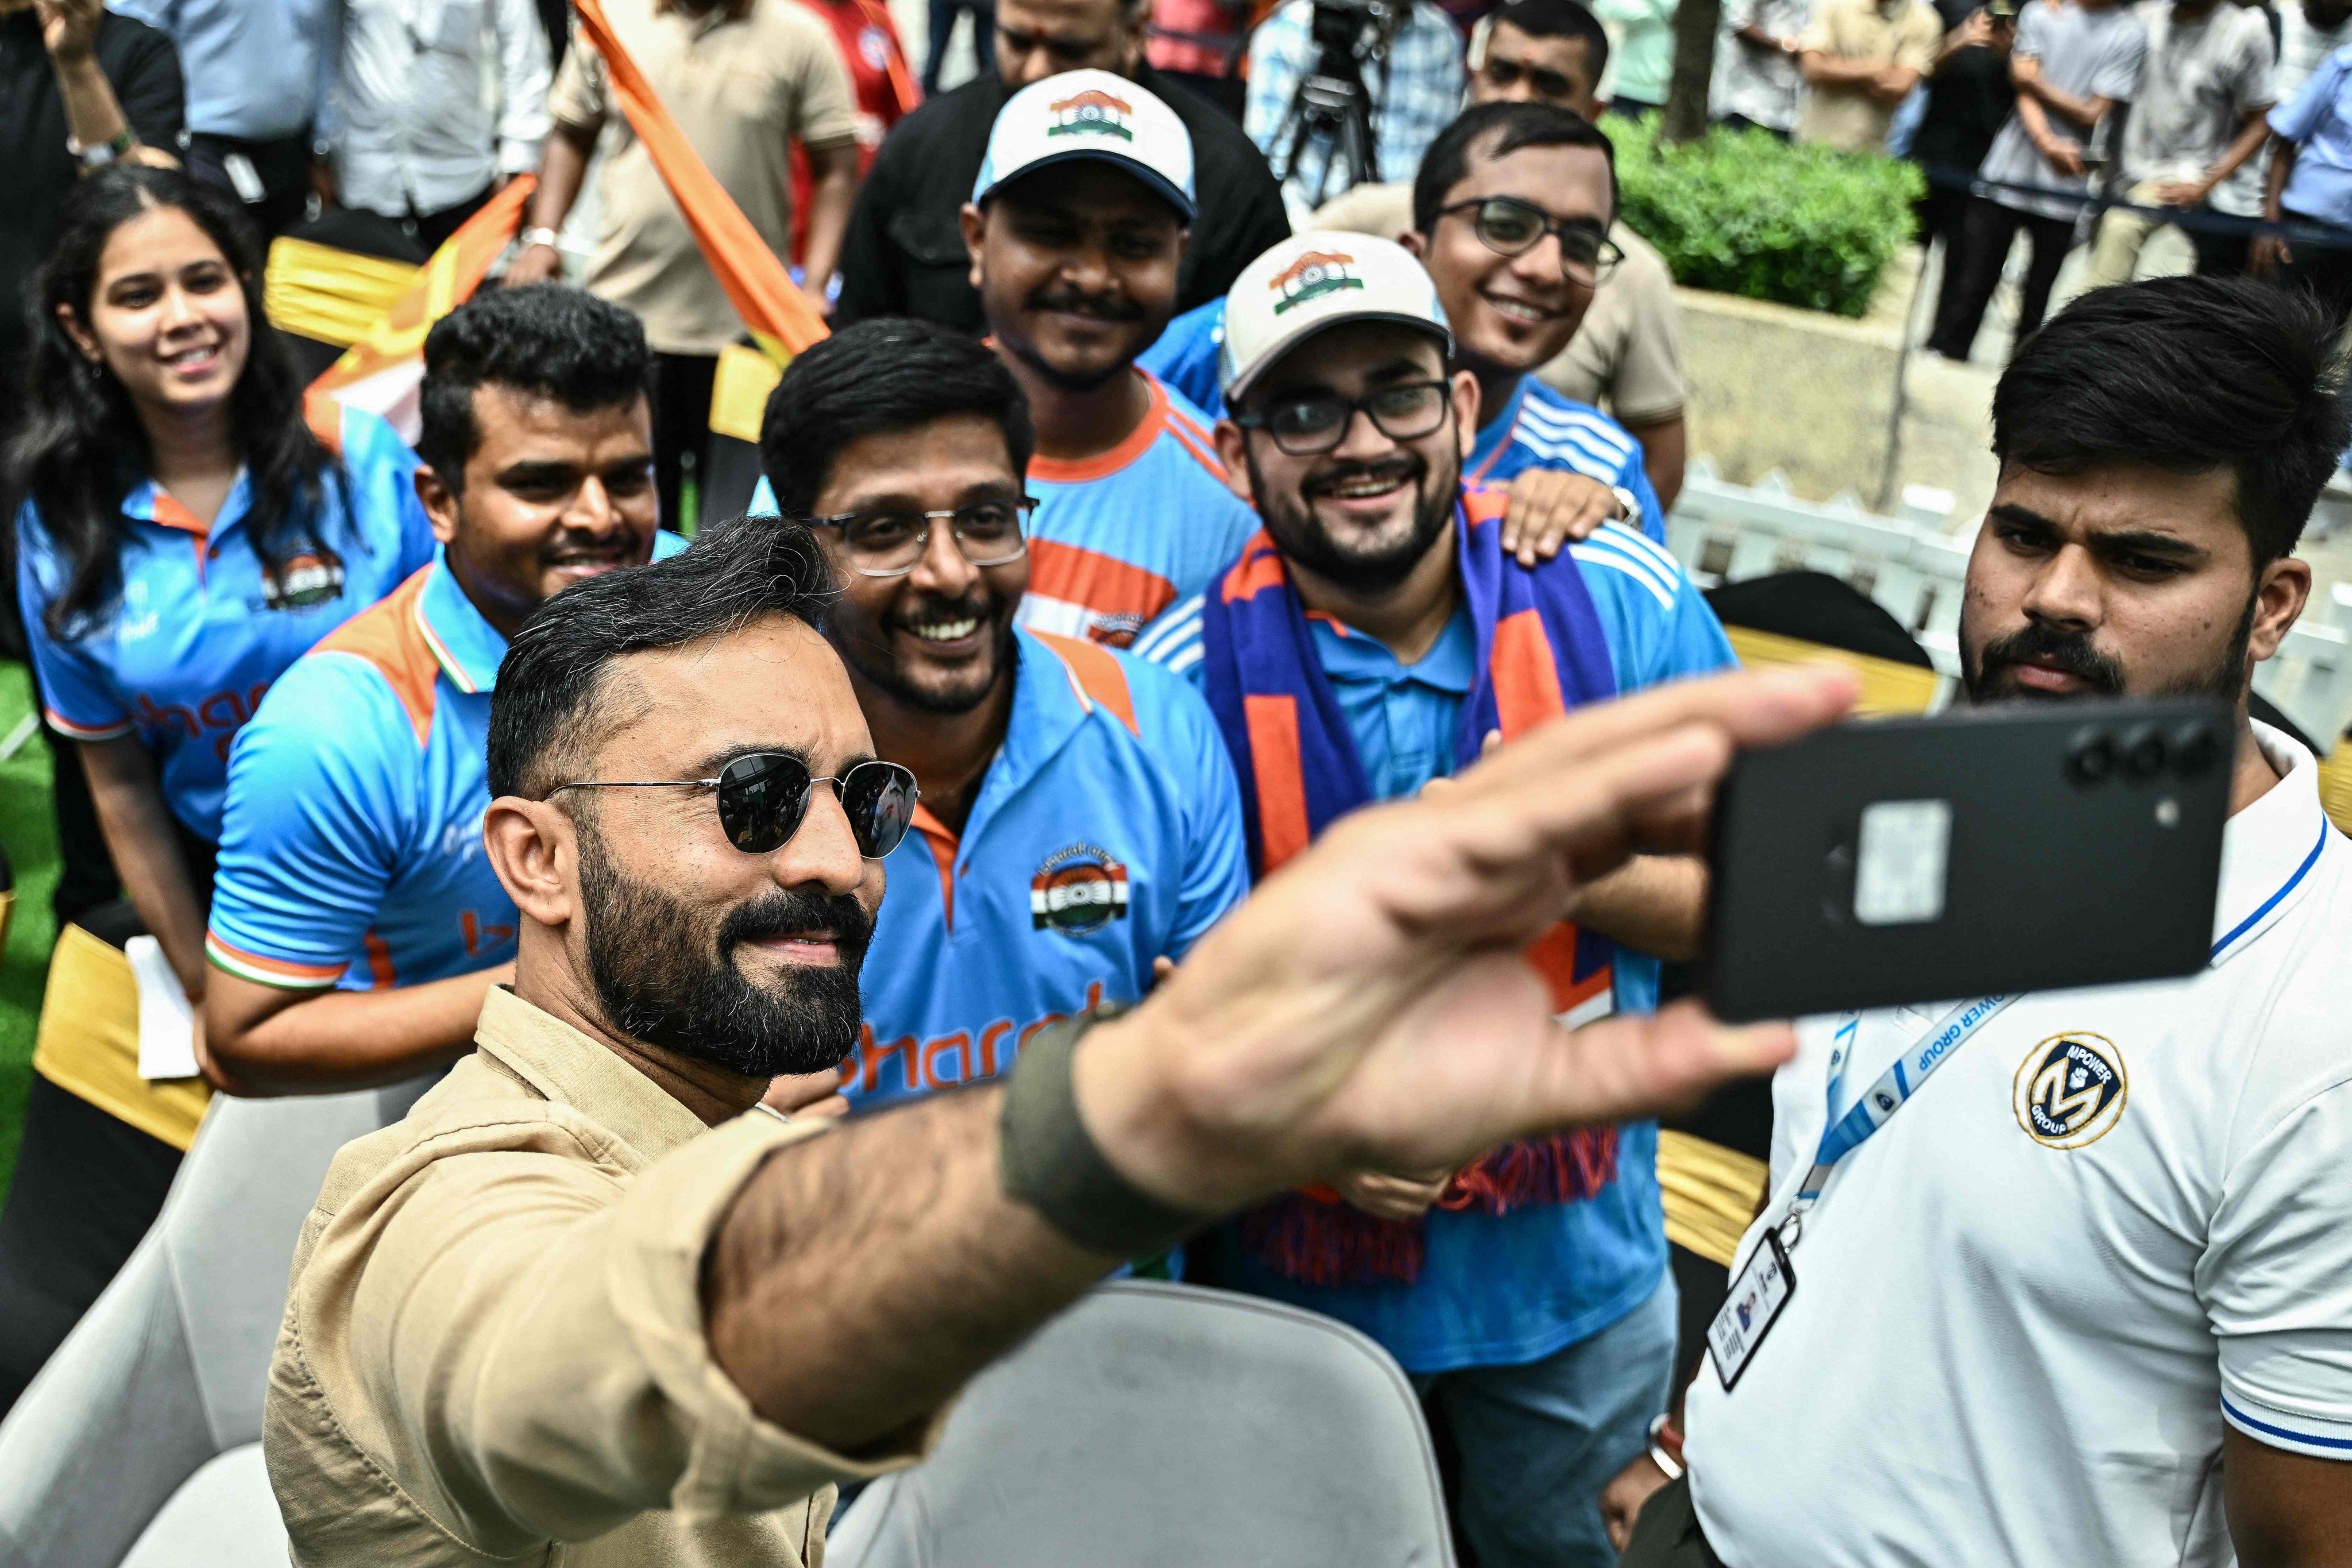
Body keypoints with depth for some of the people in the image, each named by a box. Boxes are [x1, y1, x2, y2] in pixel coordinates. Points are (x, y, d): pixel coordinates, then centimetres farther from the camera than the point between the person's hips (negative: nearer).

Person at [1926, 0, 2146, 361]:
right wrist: (2048, 142, -22)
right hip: (2008, 174, 0)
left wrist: (2038, 84, -10)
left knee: (2037, 302, 5)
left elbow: (2093, 113, -2)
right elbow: (2026, 91, -6)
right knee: (1972, 286, -1)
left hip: (2064, 191, 0)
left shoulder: (2129, 34, 0)